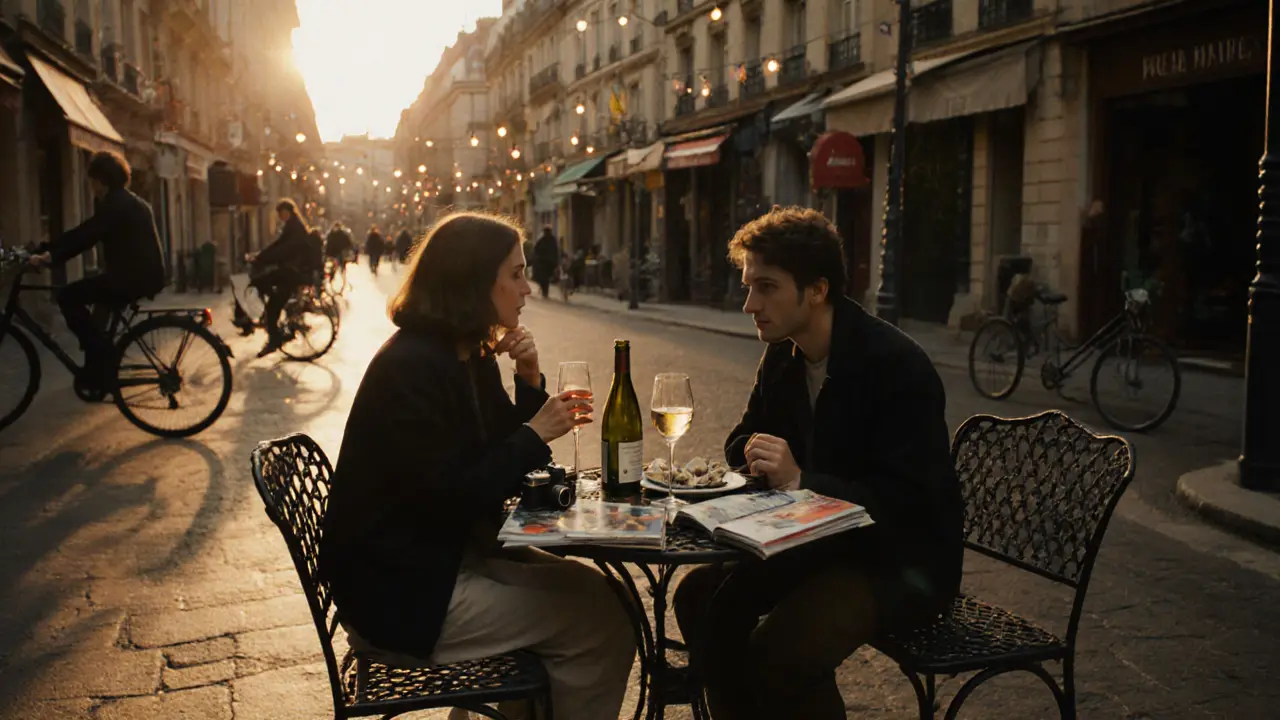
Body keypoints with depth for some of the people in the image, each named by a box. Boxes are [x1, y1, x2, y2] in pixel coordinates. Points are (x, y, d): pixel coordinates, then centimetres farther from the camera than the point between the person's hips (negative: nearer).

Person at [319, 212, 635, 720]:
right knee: (598, 621, -11)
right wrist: (536, 434, -17)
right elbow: (449, 500, -25)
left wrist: (530, 381, -5)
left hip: (457, 554, 9)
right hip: (404, 590, -9)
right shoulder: (409, 368, -22)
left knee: (593, 592, 4)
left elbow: (505, 463, 10)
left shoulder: (470, 357, 6)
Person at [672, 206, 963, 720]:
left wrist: (800, 479, -32)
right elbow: (742, 439, 15)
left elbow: (906, 500, -26)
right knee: (700, 597, -7)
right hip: (825, 542, 8)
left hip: (905, 560, -8)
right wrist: (757, 452, -9)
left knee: (783, 647, -28)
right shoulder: (782, 357, 2)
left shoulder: (898, 367, -22)